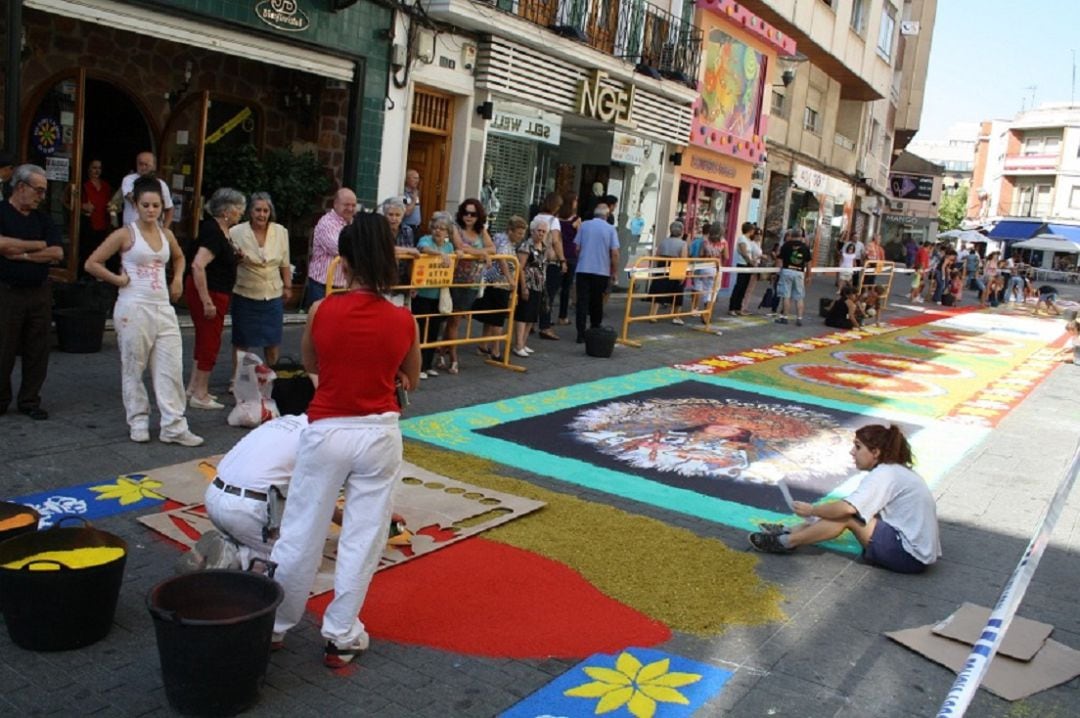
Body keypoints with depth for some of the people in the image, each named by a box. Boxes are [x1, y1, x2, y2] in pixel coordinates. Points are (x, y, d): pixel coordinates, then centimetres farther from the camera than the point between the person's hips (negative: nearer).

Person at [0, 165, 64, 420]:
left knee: (37, 351, 5)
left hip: (39, 293, 4)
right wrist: (39, 245, -7)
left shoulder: (42, 219, 11)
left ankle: (30, 401, 16)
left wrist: (22, 254, -11)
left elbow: (57, 253, -1)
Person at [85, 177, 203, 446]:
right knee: (133, 368, 5)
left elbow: (179, 257, 30)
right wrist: (118, 279, -7)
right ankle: (138, 423, 17)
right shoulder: (125, 234, -5)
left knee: (171, 368, 0)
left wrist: (178, 279, 15)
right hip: (134, 309, -5)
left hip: (163, 308, 5)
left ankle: (174, 426, 4)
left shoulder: (166, 234, 9)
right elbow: (92, 264, -5)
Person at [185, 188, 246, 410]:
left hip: (216, 294, 10)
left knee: (205, 340, 18)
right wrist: (207, 301, -27)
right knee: (210, 342, -1)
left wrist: (234, 258, 7)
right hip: (209, 293, -10)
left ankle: (194, 388, 29)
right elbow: (198, 265, -28)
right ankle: (200, 395, 9)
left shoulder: (222, 231, 10)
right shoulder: (213, 232, -19)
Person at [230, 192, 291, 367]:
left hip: (273, 295, 2)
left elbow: (285, 263, 13)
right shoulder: (236, 232, -6)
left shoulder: (281, 232, 3)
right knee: (241, 341, 7)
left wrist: (287, 286, 13)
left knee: (273, 340, 8)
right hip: (245, 294, -2)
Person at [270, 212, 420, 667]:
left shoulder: (321, 312, -10)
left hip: (327, 431, 0)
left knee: (301, 534, 14)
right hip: (379, 434, 1)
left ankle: (274, 625, 31)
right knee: (362, 539, 11)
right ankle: (341, 636, 21)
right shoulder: (403, 321, -7)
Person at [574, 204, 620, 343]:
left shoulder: (583, 226, 3)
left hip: (583, 270, 0)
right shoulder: (610, 229, -2)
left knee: (582, 302, 0)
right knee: (597, 303, 14)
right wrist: (614, 272, 3)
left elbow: (577, 248, 4)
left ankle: (581, 334, -7)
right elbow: (615, 253, -6)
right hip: (602, 271, 0)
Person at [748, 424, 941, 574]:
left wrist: (812, 510, -11)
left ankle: (787, 542, -5)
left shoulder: (884, 474, -17)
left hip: (909, 556, -9)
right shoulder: (897, 470, 13)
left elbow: (846, 508, -26)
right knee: (852, 511, 6)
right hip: (920, 550, 9)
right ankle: (790, 532, 9)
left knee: (846, 516, -13)